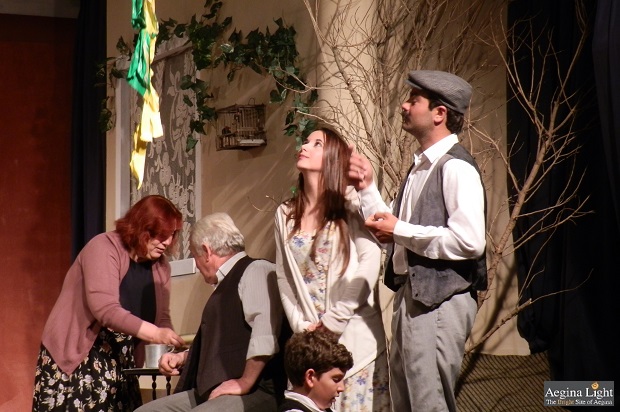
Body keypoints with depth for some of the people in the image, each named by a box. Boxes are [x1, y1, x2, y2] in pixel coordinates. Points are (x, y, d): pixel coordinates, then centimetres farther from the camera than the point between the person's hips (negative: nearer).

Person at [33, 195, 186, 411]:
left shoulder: (160, 266, 7)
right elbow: (105, 309, -26)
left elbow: (162, 319, 6)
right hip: (73, 358, -6)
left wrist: (169, 348, -16)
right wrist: (155, 334, -32)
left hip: (119, 365, 7)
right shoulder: (103, 248, -14)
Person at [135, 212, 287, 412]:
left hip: (251, 394, -10)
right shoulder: (225, 284, 22)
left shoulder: (255, 270, -7)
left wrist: (245, 382, -21)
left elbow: (265, 335, -24)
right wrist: (183, 357, 25)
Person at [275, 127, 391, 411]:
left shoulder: (351, 203, -3)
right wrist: (301, 326, -5)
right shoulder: (285, 214, 10)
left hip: (354, 331, -3)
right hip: (309, 337, 3)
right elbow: (283, 275, 8)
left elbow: (369, 263, -12)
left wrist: (335, 320, -13)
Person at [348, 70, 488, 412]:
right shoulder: (421, 165, 15)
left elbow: (470, 241, -26)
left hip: (439, 300, -10)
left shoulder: (456, 167, -15)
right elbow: (393, 232, 19)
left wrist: (401, 231, -18)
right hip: (410, 294, 10)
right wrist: (366, 188, 8)